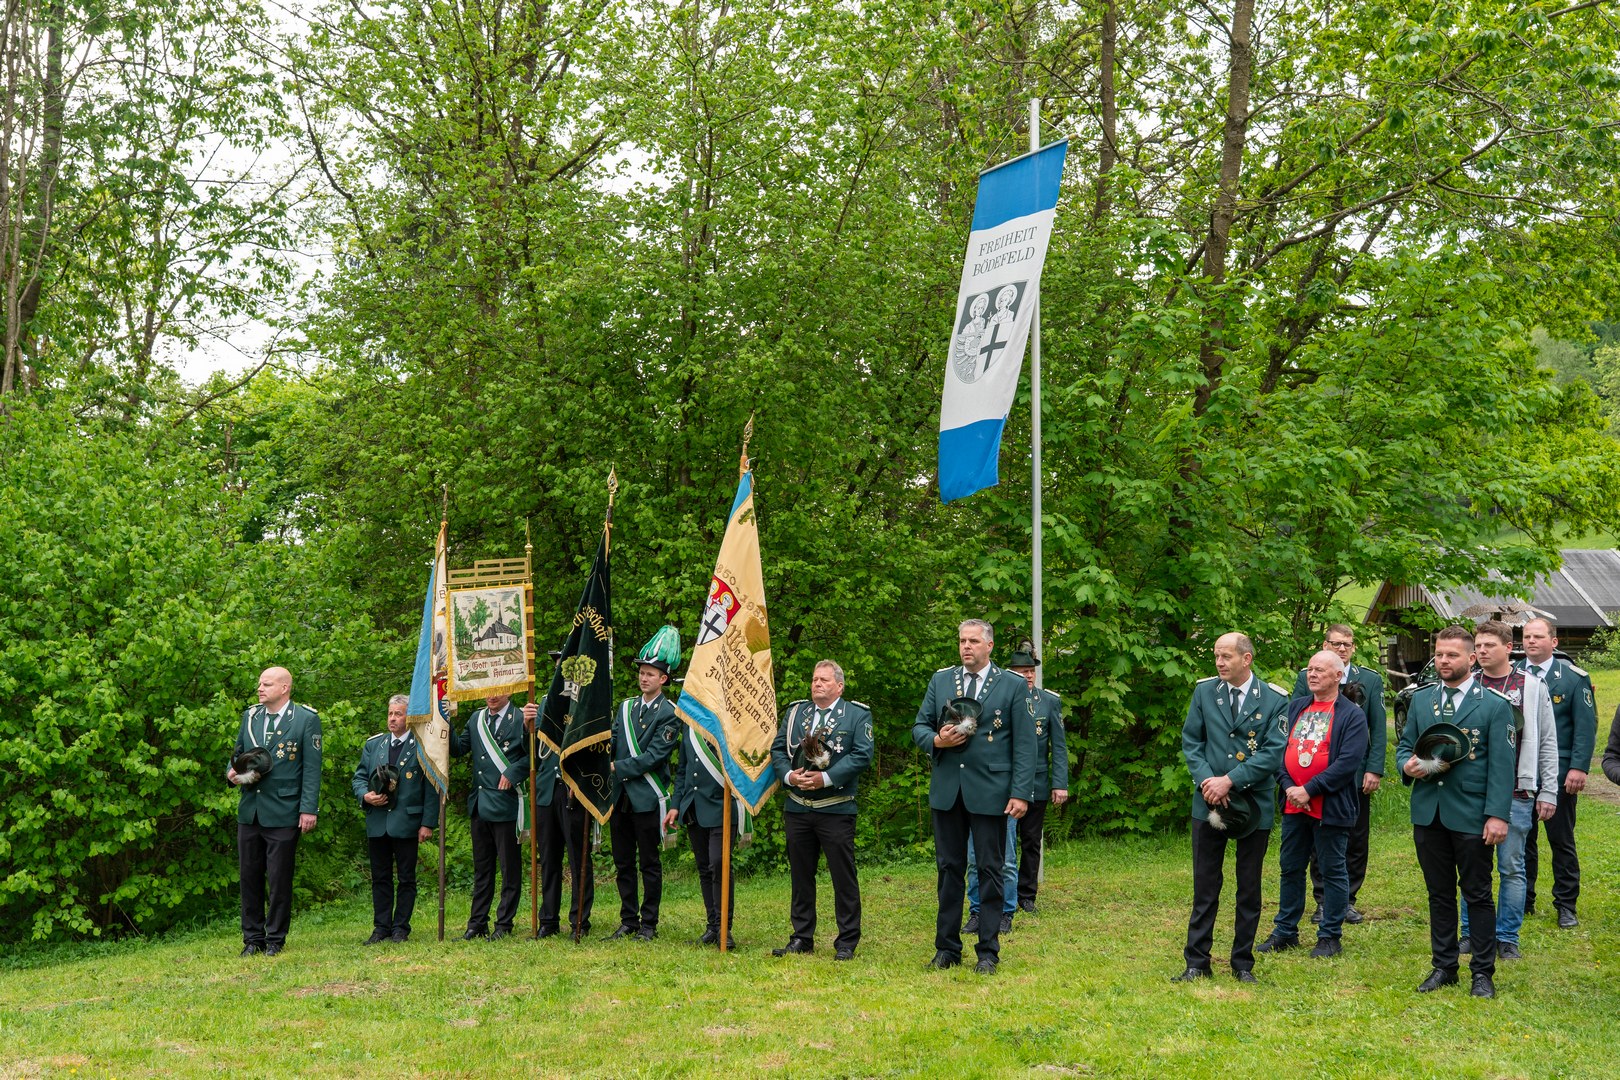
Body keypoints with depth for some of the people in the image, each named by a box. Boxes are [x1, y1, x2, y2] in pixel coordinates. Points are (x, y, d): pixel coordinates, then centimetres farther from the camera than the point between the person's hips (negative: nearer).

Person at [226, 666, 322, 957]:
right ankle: (253, 938, 17)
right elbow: (237, 753, 22)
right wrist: (232, 772, -1)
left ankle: (275, 939, 11)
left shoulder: (306, 719, -4)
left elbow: (312, 768, -6)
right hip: (249, 811, 5)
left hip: (283, 814, -5)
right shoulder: (250, 716, 12)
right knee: (250, 876, 8)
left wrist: (309, 808, -12)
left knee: (279, 879, 1)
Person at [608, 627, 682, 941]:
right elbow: (610, 742, 6)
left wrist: (618, 768, -17)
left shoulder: (669, 714, -7)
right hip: (620, 796, 6)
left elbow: (655, 756, -14)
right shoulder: (626, 707, 12)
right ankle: (628, 920, 19)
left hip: (648, 797, -6)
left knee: (650, 863, 2)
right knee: (623, 862, 10)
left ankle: (649, 923, 9)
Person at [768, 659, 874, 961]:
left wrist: (826, 778, -18)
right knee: (800, 875, 10)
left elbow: (862, 755, -10)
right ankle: (802, 938, 19)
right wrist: (788, 775, -9)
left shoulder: (857, 715, 1)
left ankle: (847, 942, 7)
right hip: (797, 808, 4)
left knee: (843, 876, -1)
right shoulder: (795, 712, 14)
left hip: (836, 810, -4)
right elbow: (777, 749, 11)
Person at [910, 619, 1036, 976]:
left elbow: (1024, 744, -2)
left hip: (990, 792, -3)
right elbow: (919, 727, 12)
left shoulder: (1012, 685, 1)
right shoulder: (940, 680, 10)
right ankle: (947, 948, 17)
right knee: (949, 869, 8)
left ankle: (988, 952, 10)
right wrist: (936, 740, -11)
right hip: (946, 790, 3)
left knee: (990, 871, 2)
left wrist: (1021, 793, -9)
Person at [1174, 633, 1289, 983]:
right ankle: (1196, 963, 10)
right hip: (1209, 803, 1)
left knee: (1249, 889, 8)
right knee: (1205, 887, 4)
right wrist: (1206, 779, -11)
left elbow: (1273, 753, -9)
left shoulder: (1274, 700, -4)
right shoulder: (1204, 691, 3)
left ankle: (1243, 964, 19)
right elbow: (1190, 740, 5)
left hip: (1254, 805, -1)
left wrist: (1230, 781, -15)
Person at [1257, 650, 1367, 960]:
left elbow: (1348, 763, -16)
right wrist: (1288, 787, -7)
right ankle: (1285, 932, 24)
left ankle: (1330, 937, 14)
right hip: (1293, 806, 6)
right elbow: (1278, 749, 8)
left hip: (1331, 807, -6)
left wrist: (1309, 790, -18)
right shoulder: (1295, 708, 11)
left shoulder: (1352, 715, -7)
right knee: (1290, 869, 13)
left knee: (1333, 871, 4)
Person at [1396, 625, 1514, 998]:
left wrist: (1497, 814, -14)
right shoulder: (1420, 700, 10)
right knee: (1439, 893, 12)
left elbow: (1501, 766, -7)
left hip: (1471, 815, -4)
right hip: (1428, 812, 4)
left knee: (1477, 894, 4)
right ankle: (1443, 967, 21)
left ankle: (1483, 972, 13)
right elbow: (1404, 745, 16)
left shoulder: (1494, 705, -3)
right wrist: (1408, 765, -8)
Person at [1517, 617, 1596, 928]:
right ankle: (1523, 900, 20)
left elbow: (1586, 727, -4)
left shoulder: (1574, 678, -1)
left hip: (1558, 774, -2)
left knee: (1562, 840, 6)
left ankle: (1566, 905, 15)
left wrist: (1578, 767, -13)